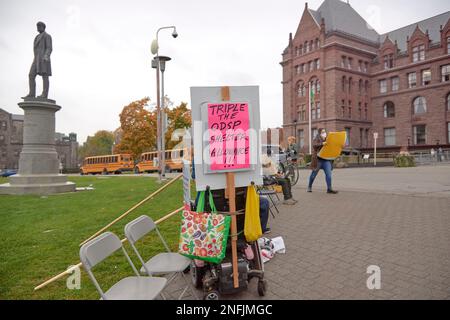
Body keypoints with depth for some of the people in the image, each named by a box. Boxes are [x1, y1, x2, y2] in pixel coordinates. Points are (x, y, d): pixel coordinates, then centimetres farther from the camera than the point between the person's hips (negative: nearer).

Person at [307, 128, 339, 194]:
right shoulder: (317, 139, -3)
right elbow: (314, 145, -23)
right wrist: (322, 144, -37)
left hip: (326, 160, 5)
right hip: (318, 159, -5)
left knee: (328, 173, -6)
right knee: (314, 173, 7)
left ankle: (329, 189, -4)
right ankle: (309, 187, 24)